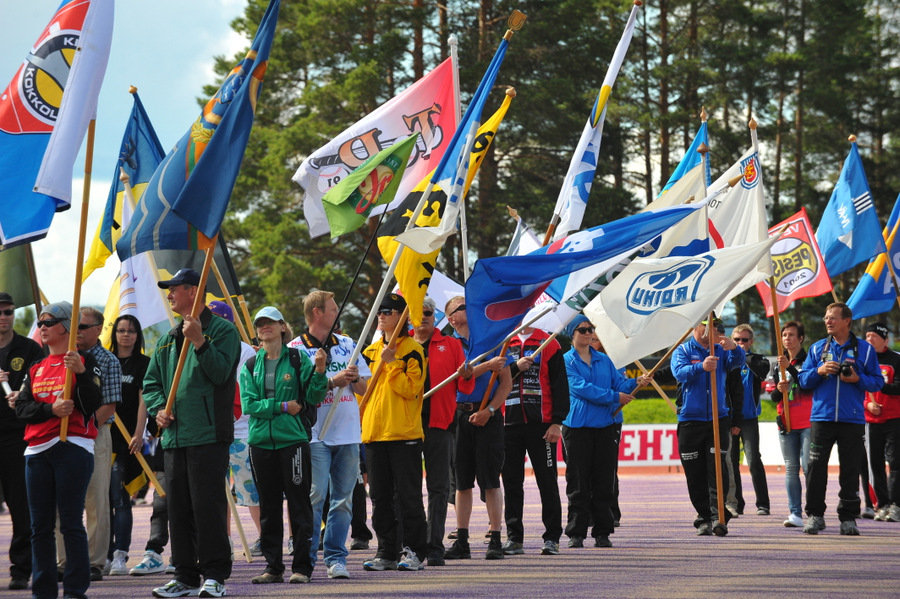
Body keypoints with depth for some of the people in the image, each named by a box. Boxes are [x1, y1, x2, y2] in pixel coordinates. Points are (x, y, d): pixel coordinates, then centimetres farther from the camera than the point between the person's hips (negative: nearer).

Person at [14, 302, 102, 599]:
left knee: (71, 523, -7)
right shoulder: (36, 368, 19)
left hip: (72, 449, -6)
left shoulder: (84, 361, 3)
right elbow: (22, 408, 7)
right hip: (37, 451, 6)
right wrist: (50, 409, -11)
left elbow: (92, 405, -8)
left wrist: (81, 373, -21)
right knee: (40, 526, 6)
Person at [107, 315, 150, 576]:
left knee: (120, 497, -11)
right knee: (105, 497, 6)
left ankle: (120, 555, -12)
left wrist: (139, 434, -13)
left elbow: (143, 400, -4)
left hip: (126, 437, -4)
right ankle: (107, 554, 12)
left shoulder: (143, 363, 3)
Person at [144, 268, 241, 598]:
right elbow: (151, 382, 21)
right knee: (178, 509, 8)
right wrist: (158, 407, 2)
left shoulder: (222, 330, -1)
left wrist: (199, 342, -22)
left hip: (208, 435, -7)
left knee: (208, 506, -9)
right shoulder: (167, 340, 20)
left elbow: (220, 372, -13)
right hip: (174, 436, 7)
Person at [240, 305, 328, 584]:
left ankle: (302, 567, 3)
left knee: (299, 504, -2)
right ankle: (273, 567, 13)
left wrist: (319, 371, -19)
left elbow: (314, 397, -3)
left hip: (293, 439, -3)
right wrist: (282, 407, -11)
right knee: (268, 506, 7)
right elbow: (248, 405, -1)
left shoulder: (298, 359, 3)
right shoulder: (251, 367, 11)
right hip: (261, 442, 3)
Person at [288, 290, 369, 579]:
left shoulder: (347, 344, 15)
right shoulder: (296, 348, -1)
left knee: (342, 498, 4)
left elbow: (363, 388, 16)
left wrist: (355, 378, -5)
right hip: (315, 433, -5)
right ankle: (306, 558, -4)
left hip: (348, 433, 5)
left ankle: (336, 558, 9)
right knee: (314, 496, -10)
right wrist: (333, 382, -16)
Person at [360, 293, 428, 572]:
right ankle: (387, 552, 13)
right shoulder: (371, 351, 16)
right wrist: (363, 415, 13)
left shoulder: (412, 350, -4)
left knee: (408, 496, -4)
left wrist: (391, 363, -16)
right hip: (374, 433, 6)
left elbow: (411, 389, -14)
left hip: (404, 434, -6)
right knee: (380, 497, 7)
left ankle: (415, 552, 1)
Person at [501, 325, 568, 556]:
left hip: (541, 423, -3)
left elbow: (560, 385, -2)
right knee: (511, 480, 4)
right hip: (510, 422, 3)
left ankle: (552, 537, 6)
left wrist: (557, 422, -10)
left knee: (547, 481, 1)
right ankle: (514, 537, 10)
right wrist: (515, 368, -11)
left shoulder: (549, 344, 2)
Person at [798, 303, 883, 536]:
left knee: (850, 470, 1)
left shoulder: (864, 349, 5)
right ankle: (815, 515, 5)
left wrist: (857, 378, -13)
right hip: (822, 418, 1)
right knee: (816, 467, -3)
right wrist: (818, 371, -8)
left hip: (852, 419, -1)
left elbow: (877, 383, 4)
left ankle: (848, 518, 8)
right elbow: (803, 380, 11)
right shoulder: (817, 348, 11)